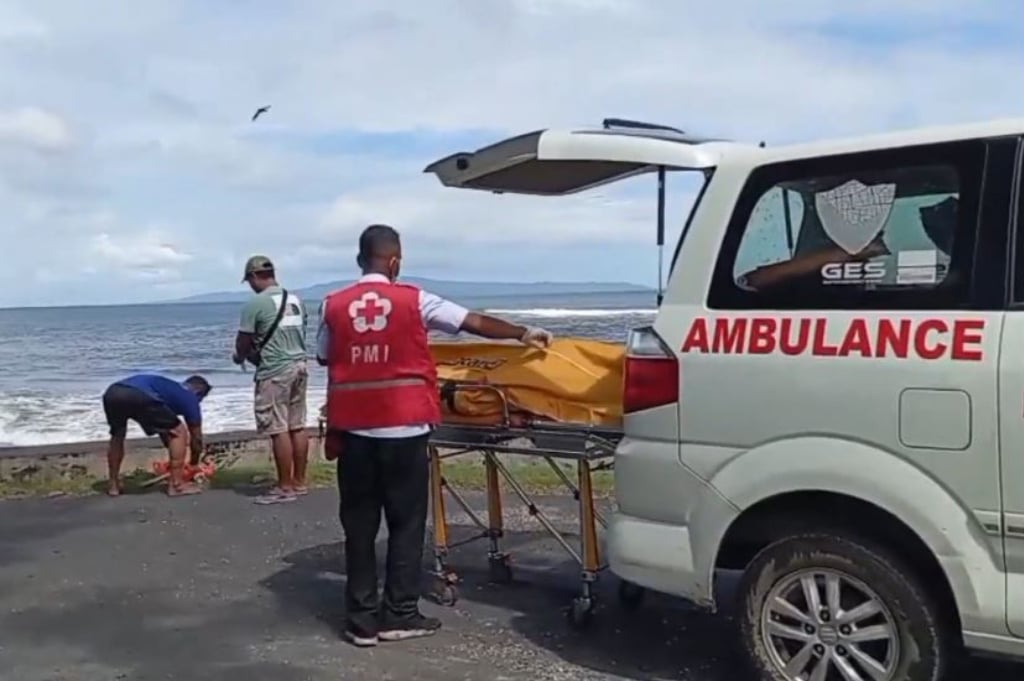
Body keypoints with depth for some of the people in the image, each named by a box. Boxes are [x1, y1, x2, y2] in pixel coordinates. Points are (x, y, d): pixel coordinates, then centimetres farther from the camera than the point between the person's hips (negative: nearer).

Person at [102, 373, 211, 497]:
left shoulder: (169, 388, 41)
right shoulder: (190, 397, 22)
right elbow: (196, 438, 28)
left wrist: (174, 453, 59)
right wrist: (194, 464, 44)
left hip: (112, 393, 8)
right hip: (139, 397, -7)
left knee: (117, 436, 35)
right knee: (179, 433, 11)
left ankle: (113, 485, 35)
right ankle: (176, 484, 11)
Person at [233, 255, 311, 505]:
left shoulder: (256, 303, -11)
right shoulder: (295, 299, 10)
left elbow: (244, 341, -4)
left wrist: (240, 356, 20)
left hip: (274, 372, -8)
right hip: (299, 366, 8)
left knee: (279, 430, -3)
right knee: (297, 427, 11)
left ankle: (285, 487, 1)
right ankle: (299, 481, 17)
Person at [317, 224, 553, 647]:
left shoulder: (334, 306, 3)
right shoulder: (412, 300, -2)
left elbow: (329, 366, 10)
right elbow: (475, 323, 5)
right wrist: (523, 333, 16)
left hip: (354, 430, 2)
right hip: (402, 427, -2)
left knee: (359, 525, 9)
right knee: (406, 522, 8)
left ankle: (362, 619, 13)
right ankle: (399, 615, 12)